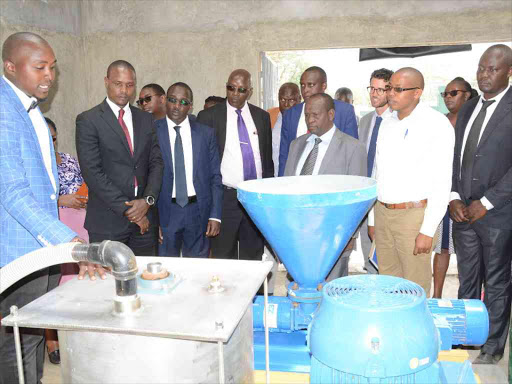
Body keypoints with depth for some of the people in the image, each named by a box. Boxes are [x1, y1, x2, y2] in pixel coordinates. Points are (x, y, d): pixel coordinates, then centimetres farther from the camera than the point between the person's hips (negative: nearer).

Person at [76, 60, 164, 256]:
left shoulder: (145, 119, 11)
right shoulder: (88, 120, -4)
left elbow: (156, 163, 8)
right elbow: (92, 172, -11)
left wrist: (148, 199, -8)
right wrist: (126, 208, -13)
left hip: (144, 218, 4)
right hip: (107, 220, -4)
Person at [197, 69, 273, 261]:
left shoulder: (262, 116, 9)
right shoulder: (208, 117, -1)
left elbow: (268, 157, 13)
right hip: (225, 197, -3)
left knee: (253, 256, 12)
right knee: (223, 258, 4)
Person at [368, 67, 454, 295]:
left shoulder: (437, 124, -9)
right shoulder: (387, 123, 11)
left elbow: (442, 182, -12)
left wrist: (428, 231, -16)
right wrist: (372, 219, 14)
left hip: (413, 214, -6)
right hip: (382, 212, 6)